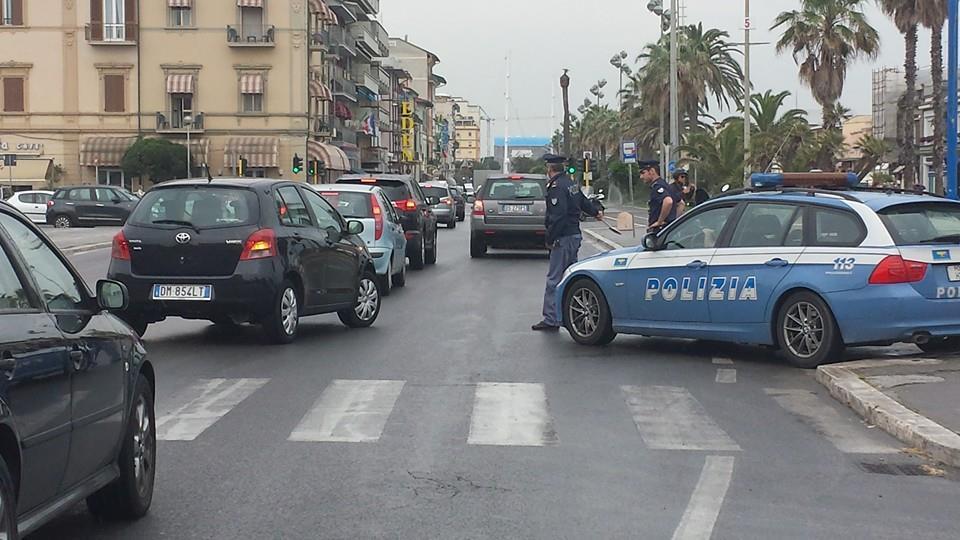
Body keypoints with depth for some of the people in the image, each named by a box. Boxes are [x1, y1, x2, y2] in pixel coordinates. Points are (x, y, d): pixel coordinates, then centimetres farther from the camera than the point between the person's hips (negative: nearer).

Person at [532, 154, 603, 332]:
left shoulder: (556, 187, -16)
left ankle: (551, 320, -8)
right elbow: (583, 202, 32)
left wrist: (550, 240, -17)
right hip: (575, 235, 10)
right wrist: (595, 212, 52)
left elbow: (558, 216, -23)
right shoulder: (571, 183, 14)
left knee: (554, 280, -8)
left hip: (563, 238, -10)